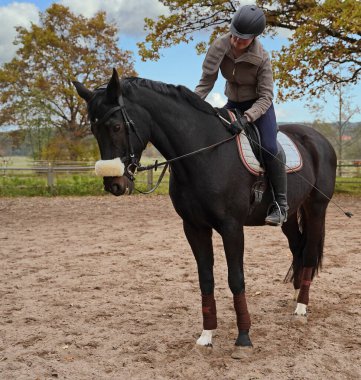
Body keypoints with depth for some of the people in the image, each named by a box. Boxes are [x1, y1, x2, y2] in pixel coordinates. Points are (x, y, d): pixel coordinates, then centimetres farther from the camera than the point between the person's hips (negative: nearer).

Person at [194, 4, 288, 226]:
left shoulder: (261, 58, -25)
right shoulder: (219, 47, -17)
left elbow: (266, 96, -22)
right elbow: (206, 82, -12)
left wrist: (248, 116, -39)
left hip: (259, 105, -5)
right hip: (233, 103, 5)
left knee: (269, 148, -25)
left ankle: (281, 205, -11)